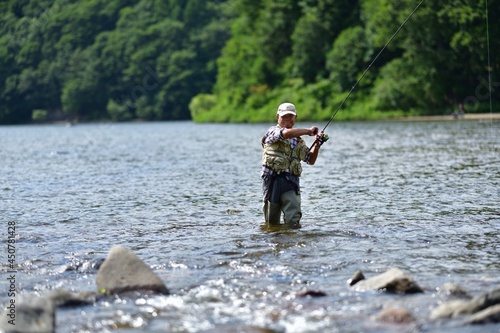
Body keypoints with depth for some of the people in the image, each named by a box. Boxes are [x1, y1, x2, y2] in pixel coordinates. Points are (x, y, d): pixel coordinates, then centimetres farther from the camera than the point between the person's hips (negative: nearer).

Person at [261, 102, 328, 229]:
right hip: (272, 179, -3)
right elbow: (286, 133, -21)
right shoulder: (272, 132, 2)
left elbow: (310, 160, 16)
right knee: (272, 223, 6)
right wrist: (308, 131, -10)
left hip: (291, 180, 3)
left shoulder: (298, 141, 19)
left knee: (294, 220, -13)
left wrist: (317, 145, 0)